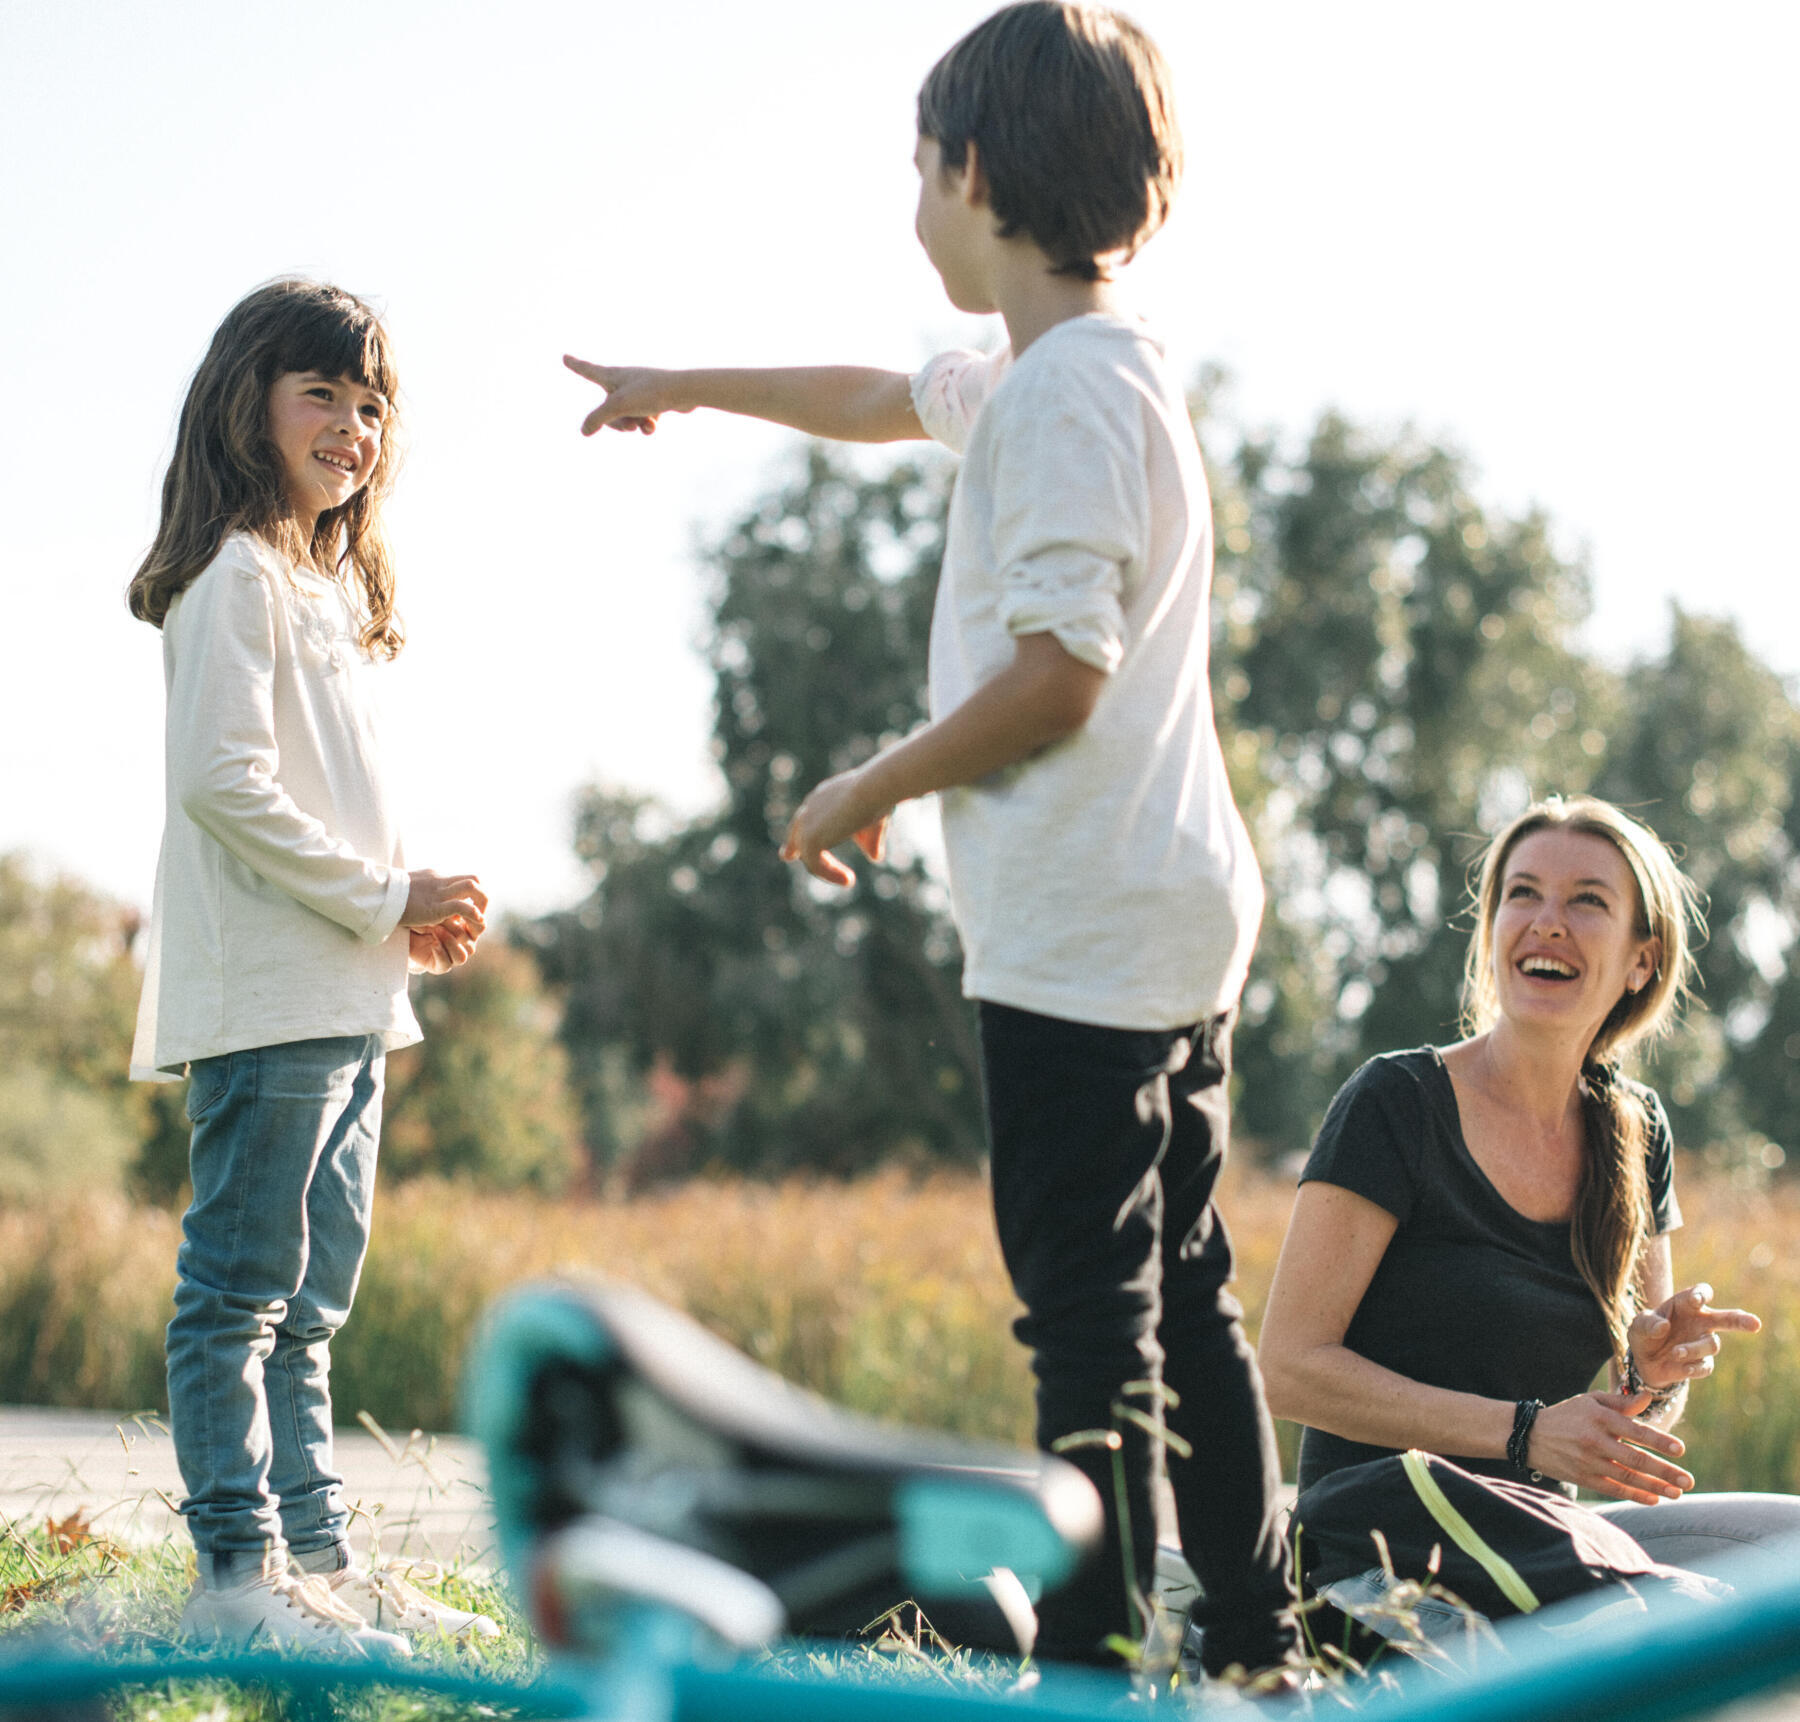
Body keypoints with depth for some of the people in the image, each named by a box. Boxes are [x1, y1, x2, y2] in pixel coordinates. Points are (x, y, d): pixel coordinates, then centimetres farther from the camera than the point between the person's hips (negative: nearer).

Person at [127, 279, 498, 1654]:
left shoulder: (330, 589, 21)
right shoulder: (233, 578, -7)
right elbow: (223, 781, -17)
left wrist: (411, 912, 7)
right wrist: (385, 897, -14)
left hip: (348, 1000, 10)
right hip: (265, 997, -10)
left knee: (308, 1308, 12)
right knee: (240, 1294, -7)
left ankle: (317, 1556, 17)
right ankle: (237, 1573, -5)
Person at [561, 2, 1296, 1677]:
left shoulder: (1073, 387, -14)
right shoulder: (1038, 376, 17)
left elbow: (1058, 668, -22)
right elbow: (886, 398, 36)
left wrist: (871, 789, -8)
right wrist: (687, 390, 49)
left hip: (1081, 933, -10)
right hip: (1174, 913, 10)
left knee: (1090, 1318, -10)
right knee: (1182, 1304, 15)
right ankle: (1255, 1655, 22)